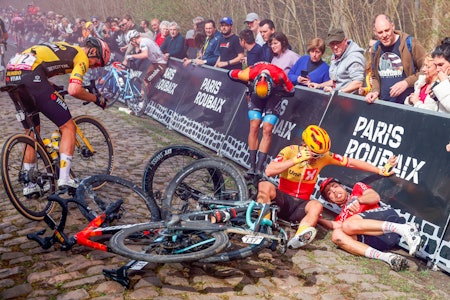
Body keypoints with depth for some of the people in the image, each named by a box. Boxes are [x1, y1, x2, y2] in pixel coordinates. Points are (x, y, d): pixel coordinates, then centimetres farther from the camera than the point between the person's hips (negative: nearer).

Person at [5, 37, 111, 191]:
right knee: (68, 127, 1)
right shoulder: (82, 57, 5)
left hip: (11, 77, 9)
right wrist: (96, 99, 4)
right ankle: (64, 179, -7)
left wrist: (51, 87, 31)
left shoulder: (64, 48, 30)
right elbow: (74, 91, -11)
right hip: (31, 78, -9)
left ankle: (29, 184, 25)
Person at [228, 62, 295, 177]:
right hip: (255, 93, 1)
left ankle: (259, 168, -9)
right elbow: (231, 74, -14)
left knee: (267, 130, -11)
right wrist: (248, 84, -13)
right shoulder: (250, 73, -34)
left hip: (274, 94, -1)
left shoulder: (279, 76, -37)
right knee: (254, 127, -9)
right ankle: (252, 166, -1)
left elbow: (291, 91, -20)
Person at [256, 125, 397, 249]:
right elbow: (269, 171, -25)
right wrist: (296, 159, -29)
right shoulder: (290, 151, -11)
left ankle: (299, 238, -55)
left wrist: (381, 171, 2)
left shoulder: (324, 156, -3)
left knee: (316, 206, -33)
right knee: (265, 185, -32)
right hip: (282, 198, -1)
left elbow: (352, 163, 1)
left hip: (300, 204, 2)